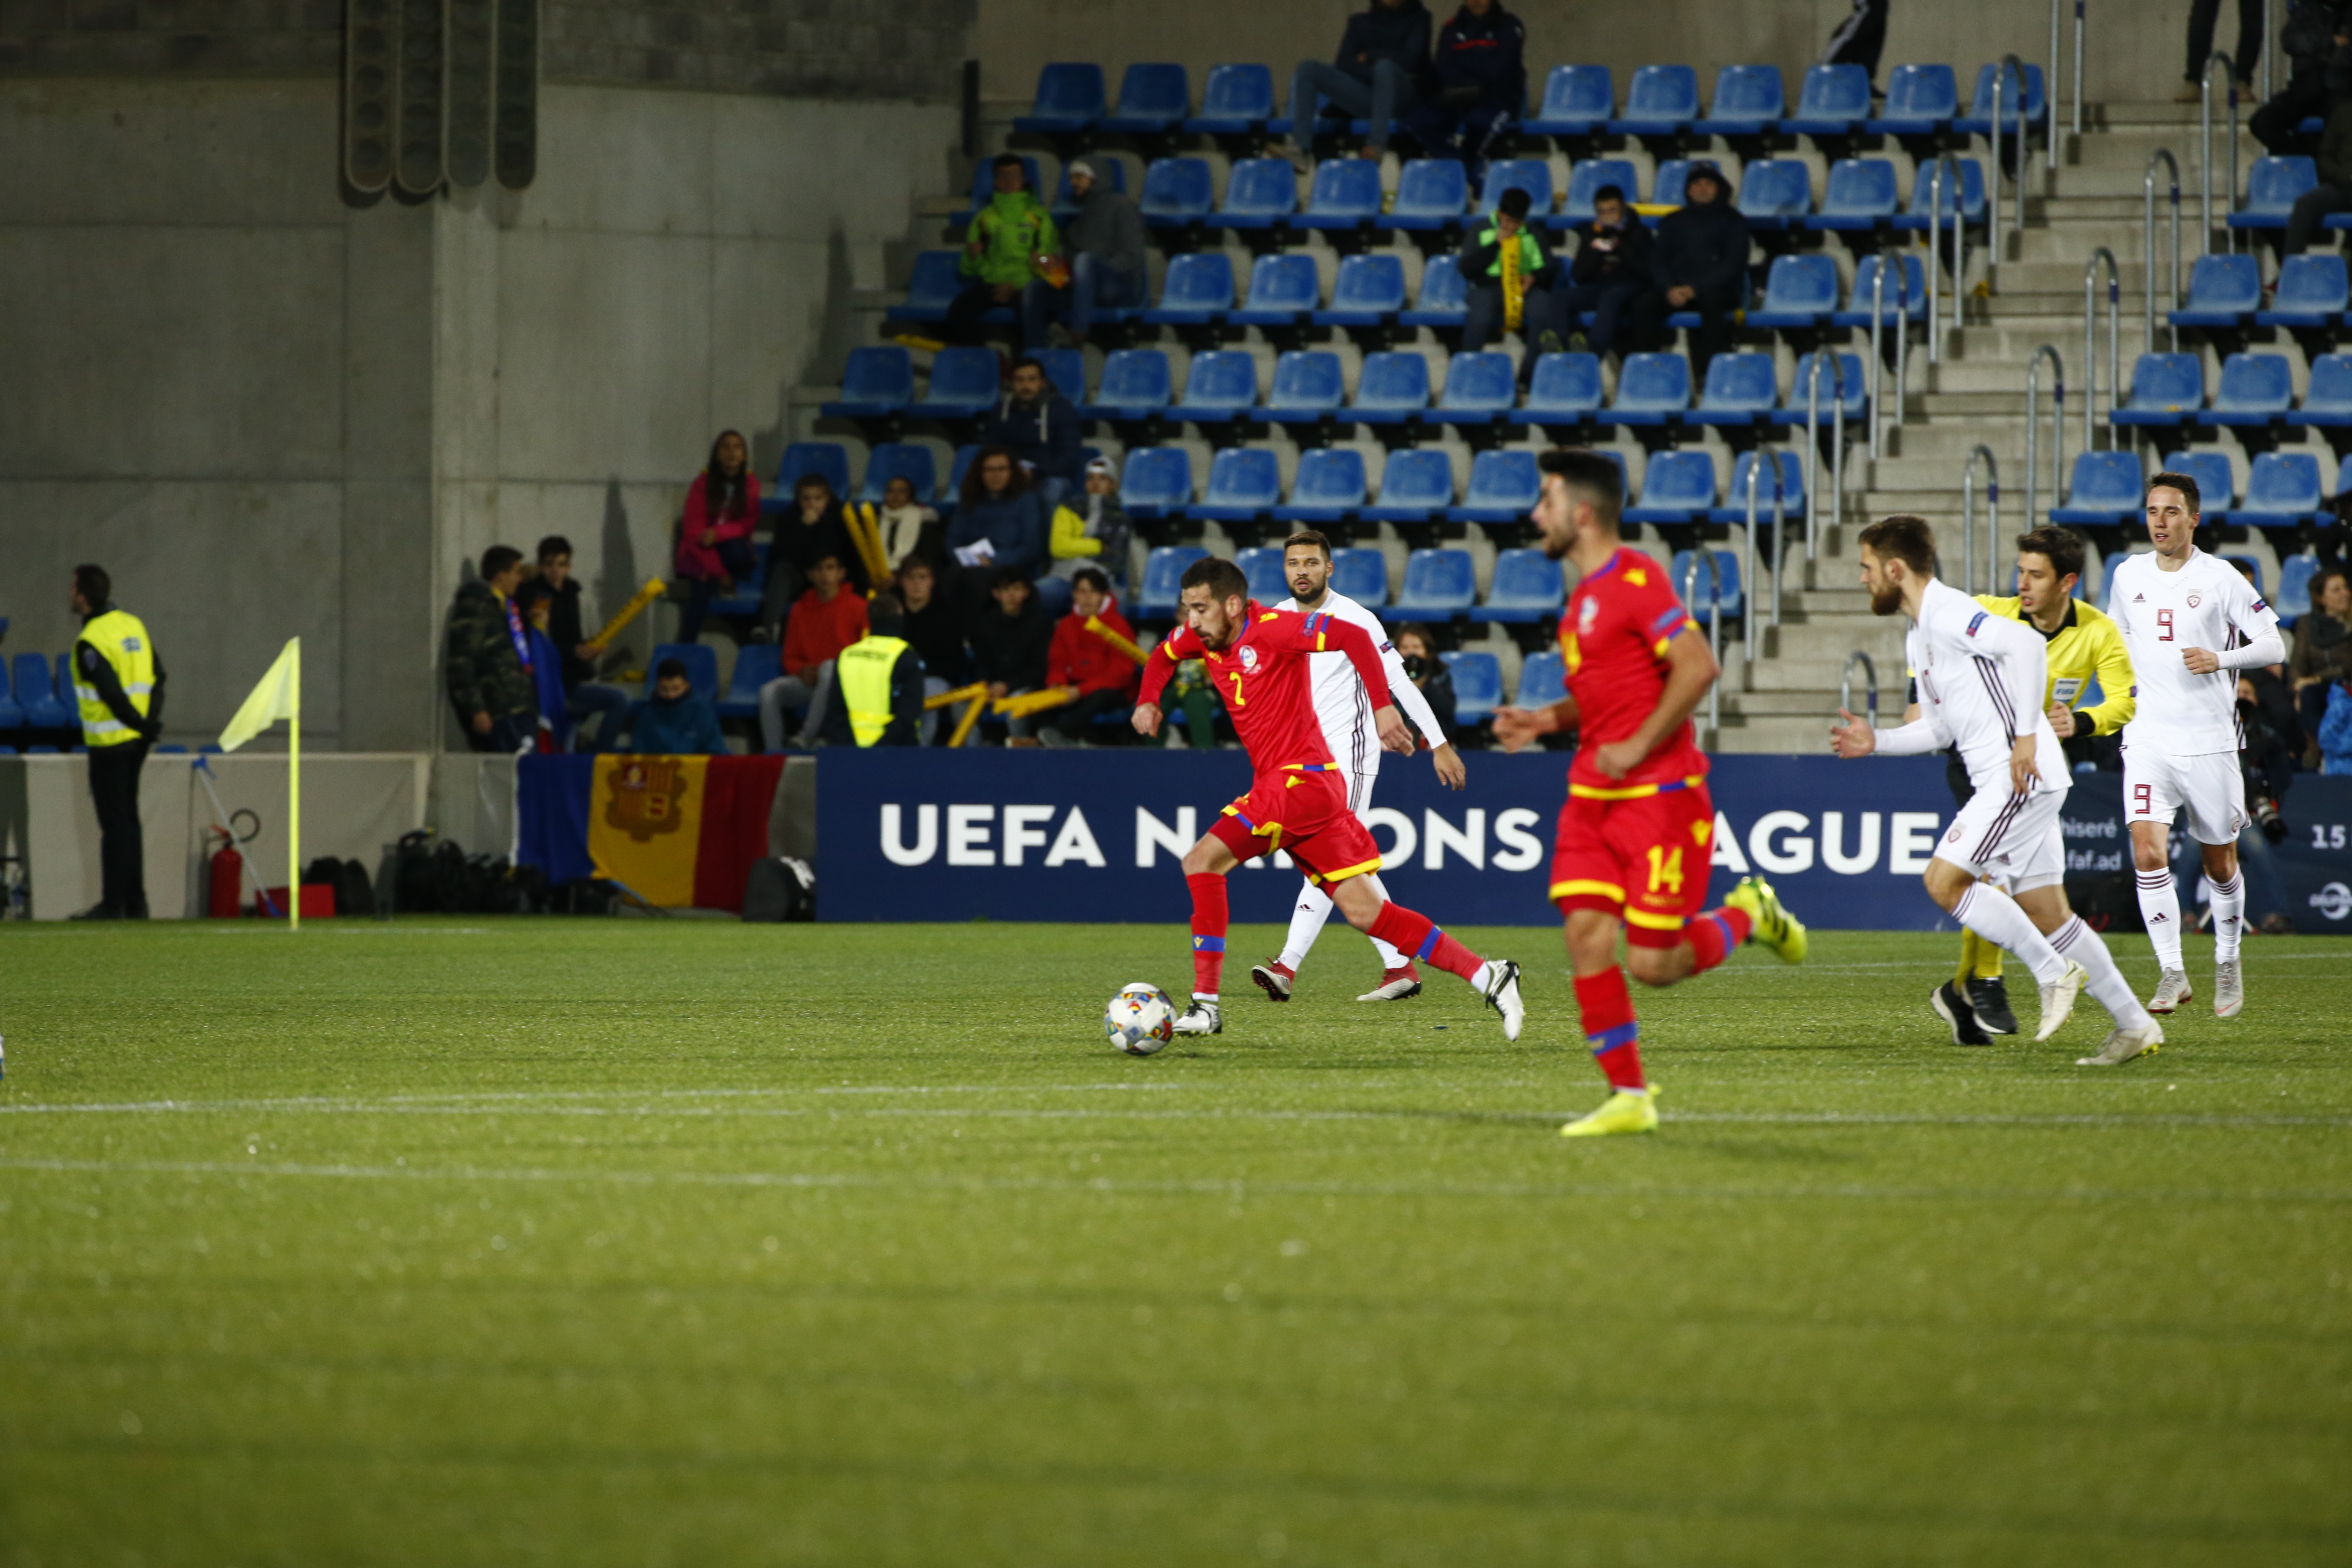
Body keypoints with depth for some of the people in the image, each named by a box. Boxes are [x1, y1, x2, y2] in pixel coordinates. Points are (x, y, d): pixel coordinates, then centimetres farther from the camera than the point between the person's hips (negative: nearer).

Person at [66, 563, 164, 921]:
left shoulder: (90, 642, -17)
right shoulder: (133, 625, 7)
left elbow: (112, 693, -22)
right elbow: (157, 674, 8)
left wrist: (144, 725, -12)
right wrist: (151, 720, 3)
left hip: (110, 742, -8)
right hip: (136, 742, 8)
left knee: (115, 822, -3)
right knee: (128, 818, 15)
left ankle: (113, 904, 0)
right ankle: (135, 902, 18)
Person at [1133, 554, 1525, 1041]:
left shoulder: (1271, 628, -14)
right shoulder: (1201, 637, 11)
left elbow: (1354, 637, -22)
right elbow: (1164, 655, 31)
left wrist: (1383, 708, -29)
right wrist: (1149, 701, 12)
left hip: (1302, 779, -9)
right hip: (1277, 782, 9)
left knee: (1202, 860, -15)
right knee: (1364, 912, 5)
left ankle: (1205, 1005, -13)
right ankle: (1488, 977, 7)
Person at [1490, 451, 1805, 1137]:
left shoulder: (1637, 579, -13)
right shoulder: (1584, 595, 16)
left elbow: (1698, 668, -22)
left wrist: (1637, 748, -20)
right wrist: (1546, 720, 9)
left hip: (1659, 792, -8)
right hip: (1593, 794, 8)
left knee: (1653, 964, -8)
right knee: (1585, 931, -6)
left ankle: (1748, 914, 20)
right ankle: (1627, 1096, -1)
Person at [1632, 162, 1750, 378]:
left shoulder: (1732, 222, 11)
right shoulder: (1673, 222, 21)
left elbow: (1733, 264, -2)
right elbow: (1658, 260, 12)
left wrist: (1696, 289, -15)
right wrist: (1669, 289, -11)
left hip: (1718, 289, -3)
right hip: (1676, 290, 3)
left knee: (1711, 302, -39)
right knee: (1644, 305, -28)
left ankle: (1709, 369, -38)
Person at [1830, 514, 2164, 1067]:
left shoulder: (1949, 614, -12)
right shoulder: (1920, 638, 20)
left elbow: (2026, 643, -26)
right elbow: (1937, 728, 27)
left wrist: (2026, 736, -26)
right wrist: (1876, 742, 14)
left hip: (2021, 774, -10)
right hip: (2004, 781, 10)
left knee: (1944, 880, -12)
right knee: (2045, 913, 8)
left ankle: (2054, 971, -7)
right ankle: (2134, 1025, 10)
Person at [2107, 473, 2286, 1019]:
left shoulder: (2220, 579, -4)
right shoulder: (2128, 576, 7)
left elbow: (2275, 646, -4)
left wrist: (2221, 659, -19)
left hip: (2210, 742, -2)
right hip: (2147, 742, 2)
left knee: (2220, 865, 9)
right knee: (2149, 853, -17)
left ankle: (2228, 963, 31)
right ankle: (2172, 973, -13)